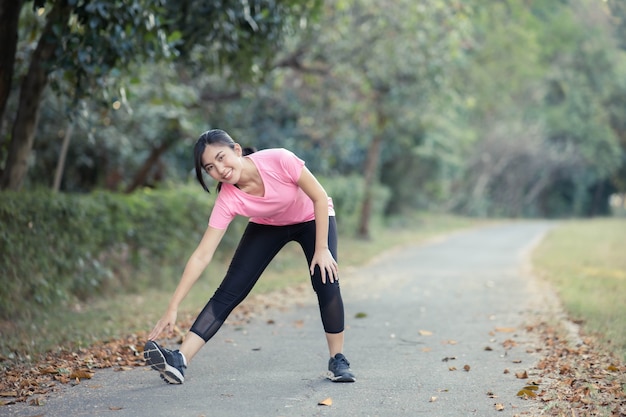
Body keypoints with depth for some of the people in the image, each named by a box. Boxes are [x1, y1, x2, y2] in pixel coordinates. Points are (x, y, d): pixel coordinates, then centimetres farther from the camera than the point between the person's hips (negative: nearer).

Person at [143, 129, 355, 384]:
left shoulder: (279, 160, -37)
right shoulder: (227, 200, -29)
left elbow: (320, 198, -23)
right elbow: (202, 256, -29)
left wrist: (322, 248, -24)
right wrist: (172, 308, -31)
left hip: (312, 218, -1)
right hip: (267, 226, 2)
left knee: (326, 282, -21)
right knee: (228, 291, -12)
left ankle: (337, 361, -2)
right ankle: (180, 361, -17)